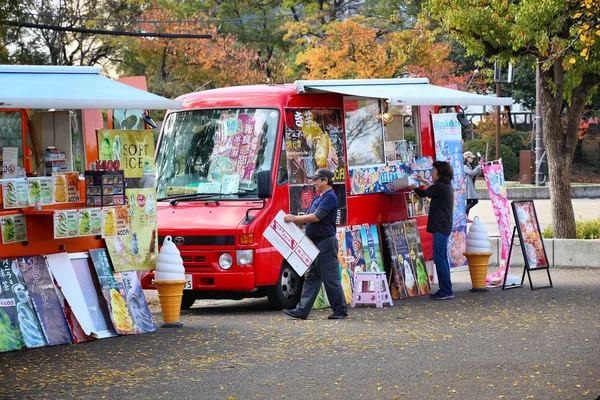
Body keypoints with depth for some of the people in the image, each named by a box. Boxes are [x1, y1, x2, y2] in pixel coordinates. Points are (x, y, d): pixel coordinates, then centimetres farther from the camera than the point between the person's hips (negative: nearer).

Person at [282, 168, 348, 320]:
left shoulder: (330, 197, -13)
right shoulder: (317, 198, 18)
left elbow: (316, 217, -22)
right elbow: (308, 217, 18)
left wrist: (294, 218, -17)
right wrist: (293, 220, 2)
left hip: (326, 243, -10)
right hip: (316, 244, 10)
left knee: (331, 279, -4)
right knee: (311, 277, 7)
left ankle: (341, 310, 3)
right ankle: (302, 310, 6)